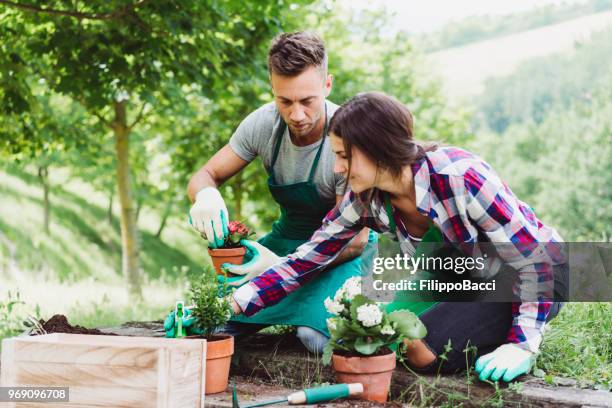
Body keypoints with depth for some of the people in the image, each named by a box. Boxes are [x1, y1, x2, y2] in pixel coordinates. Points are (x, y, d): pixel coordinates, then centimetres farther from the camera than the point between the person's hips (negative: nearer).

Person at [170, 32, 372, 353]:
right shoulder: (263, 123, -14)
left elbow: (354, 239, -24)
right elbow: (204, 176, -4)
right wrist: (206, 195, -31)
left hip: (341, 250, -4)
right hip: (287, 238, 4)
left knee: (317, 335, -33)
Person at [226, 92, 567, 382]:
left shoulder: (461, 178, -33)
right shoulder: (366, 199, -13)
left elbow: (539, 260, -27)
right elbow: (309, 258, -7)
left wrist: (523, 344, -32)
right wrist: (238, 302, -16)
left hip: (538, 277, -7)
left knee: (425, 350, -26)